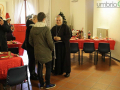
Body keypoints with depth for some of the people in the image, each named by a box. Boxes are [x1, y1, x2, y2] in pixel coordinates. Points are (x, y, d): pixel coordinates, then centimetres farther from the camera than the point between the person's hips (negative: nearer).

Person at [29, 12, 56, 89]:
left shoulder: (33, 29, 0)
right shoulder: (46, 29, -18)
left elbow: (30, 41, 7)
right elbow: (50, 42, -18)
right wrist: (52, 48, 0)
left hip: (37, 52, 5)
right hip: (46, 52, -5)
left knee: (40, 67, 15)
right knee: (48, 68, 9)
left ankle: (41, 83, 26)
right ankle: (48, 84, 17)